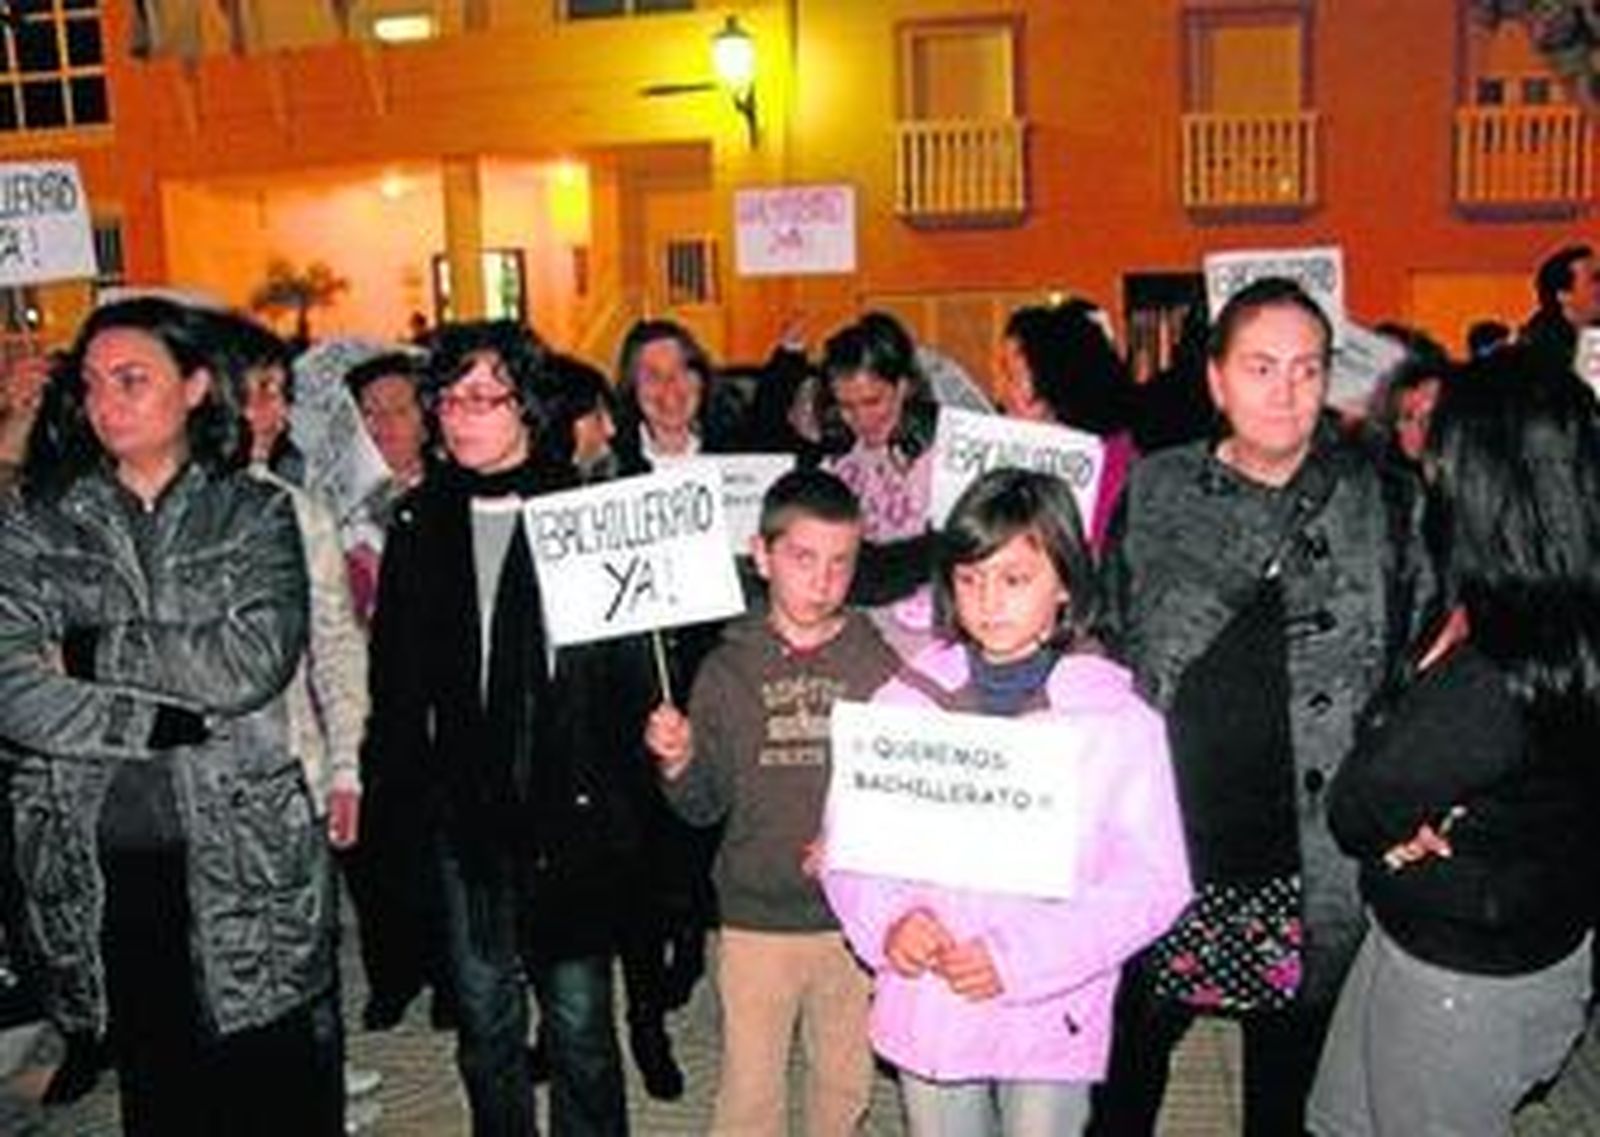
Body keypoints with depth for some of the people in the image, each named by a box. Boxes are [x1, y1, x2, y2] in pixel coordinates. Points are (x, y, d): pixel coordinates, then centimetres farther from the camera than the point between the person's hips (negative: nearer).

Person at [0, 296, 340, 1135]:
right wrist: (167, 723, -14)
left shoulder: (255, 514, 3)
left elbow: (257, 661, -13)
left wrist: (90, 647, -12)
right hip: (100, 865, 1)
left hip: (244, 855, -1)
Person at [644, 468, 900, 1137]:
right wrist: (676, 765, -16)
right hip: (756, 920, 0)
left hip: (856, 916, 0)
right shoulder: (729, 669, -3)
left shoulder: (880, 665, -6)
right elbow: (705, 807, 3)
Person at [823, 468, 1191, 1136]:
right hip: (927, 1012, 2)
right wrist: (887, 920, -16)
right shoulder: (905, 701, -1)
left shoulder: (1117, 719, -8)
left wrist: (1021, 958, -18)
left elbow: (1155, 881, -11)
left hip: (1051, 1022, -2)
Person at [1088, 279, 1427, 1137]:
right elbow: (1106, 649, 8)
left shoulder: (1377, 501, 1)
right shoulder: (1152, 493, 2)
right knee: (1133, 1049, 13)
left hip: (1314, 859, 0)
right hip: (1166, 842, 0)